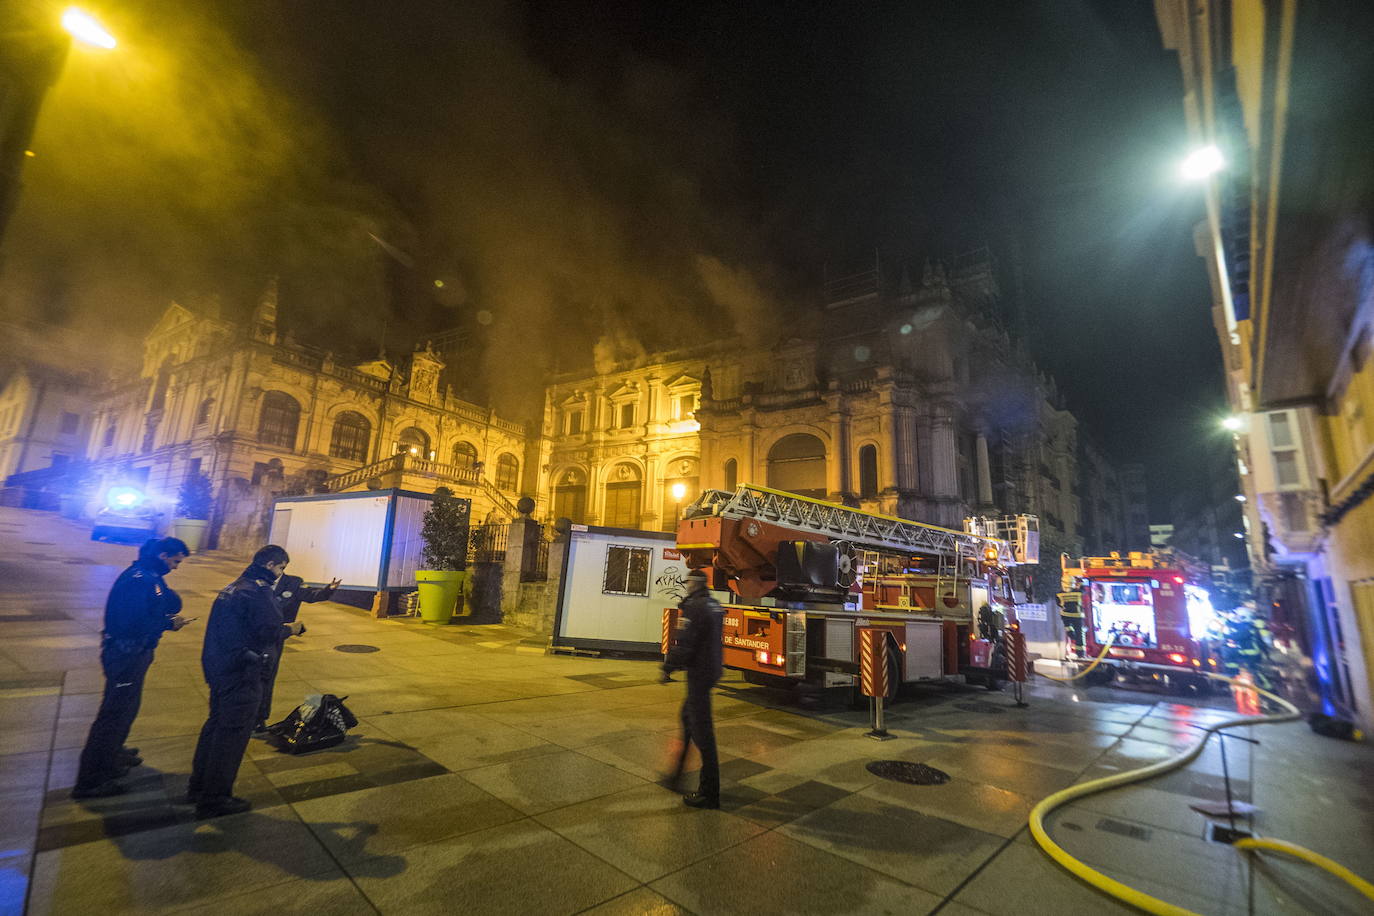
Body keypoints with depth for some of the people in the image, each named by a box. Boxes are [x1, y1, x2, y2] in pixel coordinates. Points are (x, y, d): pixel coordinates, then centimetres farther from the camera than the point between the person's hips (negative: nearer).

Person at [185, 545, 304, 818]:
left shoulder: (234, 586, 11)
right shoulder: (259, 591, -20)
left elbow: (239, 625, 15)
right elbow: (268, 633, -24)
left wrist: (281, 628, 13)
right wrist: (291, 630, -6)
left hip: (218, 669, 10)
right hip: (241, 675, -10)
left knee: (215, 724, 22)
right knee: (232, 734, 3)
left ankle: (198, 787, 35)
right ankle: (215, 799, 14)